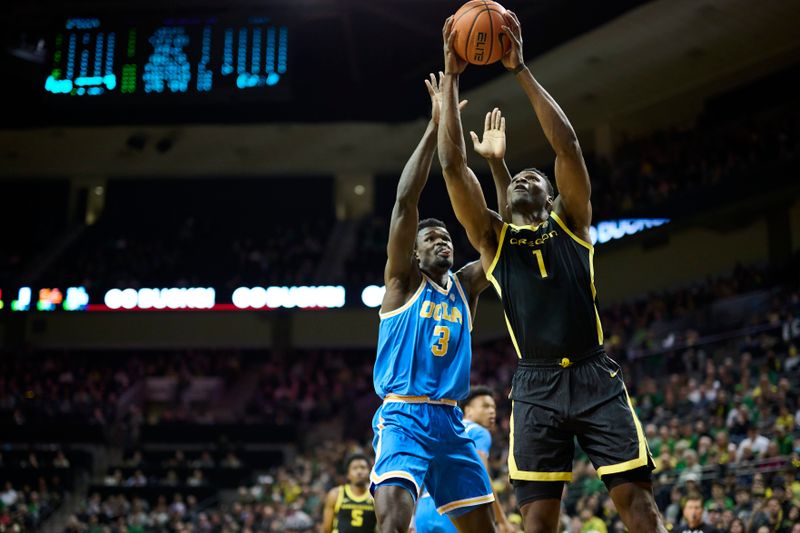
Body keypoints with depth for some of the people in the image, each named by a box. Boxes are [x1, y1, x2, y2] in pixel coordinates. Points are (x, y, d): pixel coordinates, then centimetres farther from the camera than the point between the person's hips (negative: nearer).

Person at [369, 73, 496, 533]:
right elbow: (406, 201, -11)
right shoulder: (403, 281, 1)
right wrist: (436, 125, -14)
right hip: (403, 419, -6)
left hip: (451, 423, 6)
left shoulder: (465, 286, 14)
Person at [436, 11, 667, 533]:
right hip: (536, 385, 1)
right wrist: (451, 77, 2)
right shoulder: (492, 236, 13)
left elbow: (568, 145, 0)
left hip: (596, 376, 0)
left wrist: (521, 69, -3)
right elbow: (453, 164, 4)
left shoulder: (571, 222, 12)